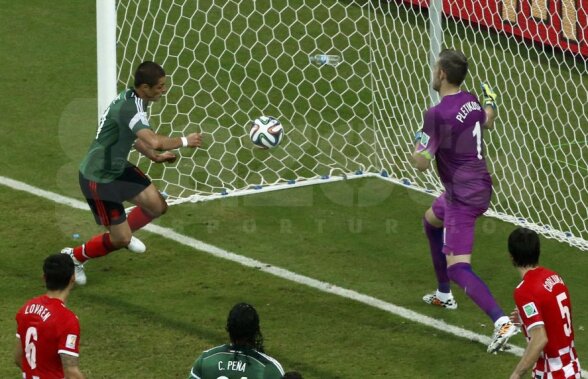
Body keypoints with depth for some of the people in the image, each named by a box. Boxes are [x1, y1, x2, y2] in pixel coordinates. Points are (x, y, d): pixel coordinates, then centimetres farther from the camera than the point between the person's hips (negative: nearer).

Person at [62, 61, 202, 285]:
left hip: (118, 168, 9)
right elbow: (154, 141, -45)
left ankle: (122, 233, 33)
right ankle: (74, 257, 21)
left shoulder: (131, 98, 0)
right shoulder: (129, 109, -31)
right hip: (98, 179, -9)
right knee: (121, 240, -2)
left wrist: (155, 156, 7)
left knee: (157, 206, 5)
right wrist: (185, 141, -27)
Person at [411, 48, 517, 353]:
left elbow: (421, 163, -22)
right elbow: (487, 122, 27)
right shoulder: (471, 101, 2)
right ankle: (444, 295, 45)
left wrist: (418, 144, -1)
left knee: (457, 268, -13)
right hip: (481, 187, 9)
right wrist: (491, 104, 47)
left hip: (463, 198, -9)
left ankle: (501, 321, -31)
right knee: (431, 220, 35)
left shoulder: (436, 114, -22)